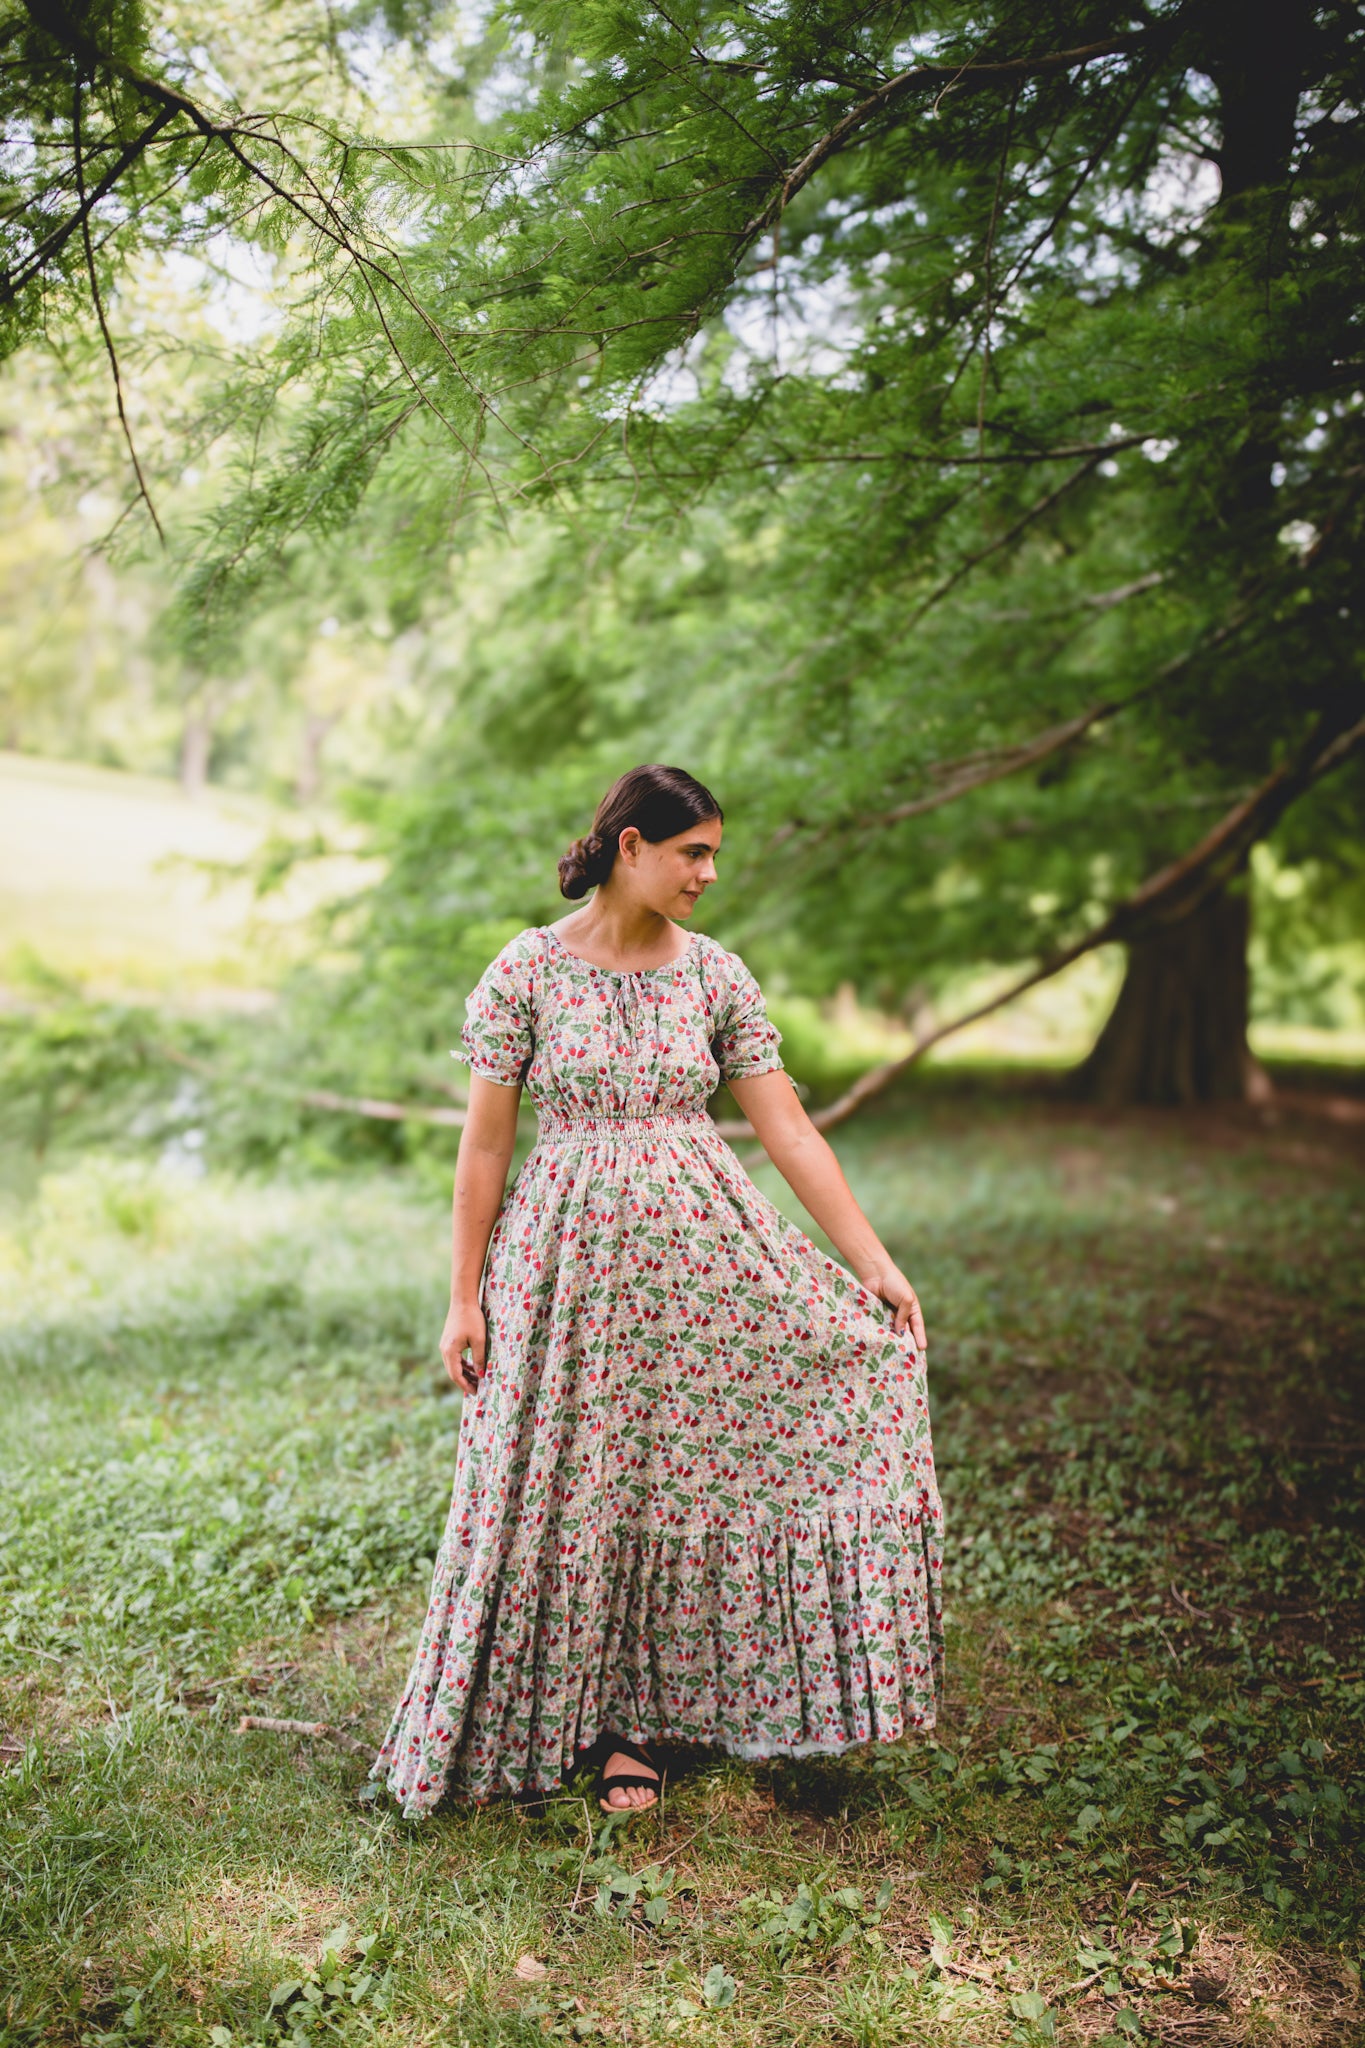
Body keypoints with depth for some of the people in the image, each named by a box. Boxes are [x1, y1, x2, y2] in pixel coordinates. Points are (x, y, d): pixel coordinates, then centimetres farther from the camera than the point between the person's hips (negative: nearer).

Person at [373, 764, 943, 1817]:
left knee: (679, 1481, 0)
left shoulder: (717, 974, 2)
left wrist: (875, 1262, -4)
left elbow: (789, 1128, 1)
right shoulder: (526, 971, -5)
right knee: (573, 1494, 6)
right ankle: (574, 1715, 26)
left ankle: (631, 1718, 18)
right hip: (571, 1257, -2)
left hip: (703, 1247, 3)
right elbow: (484, 1145, -2)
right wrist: (465, 1295, -3)